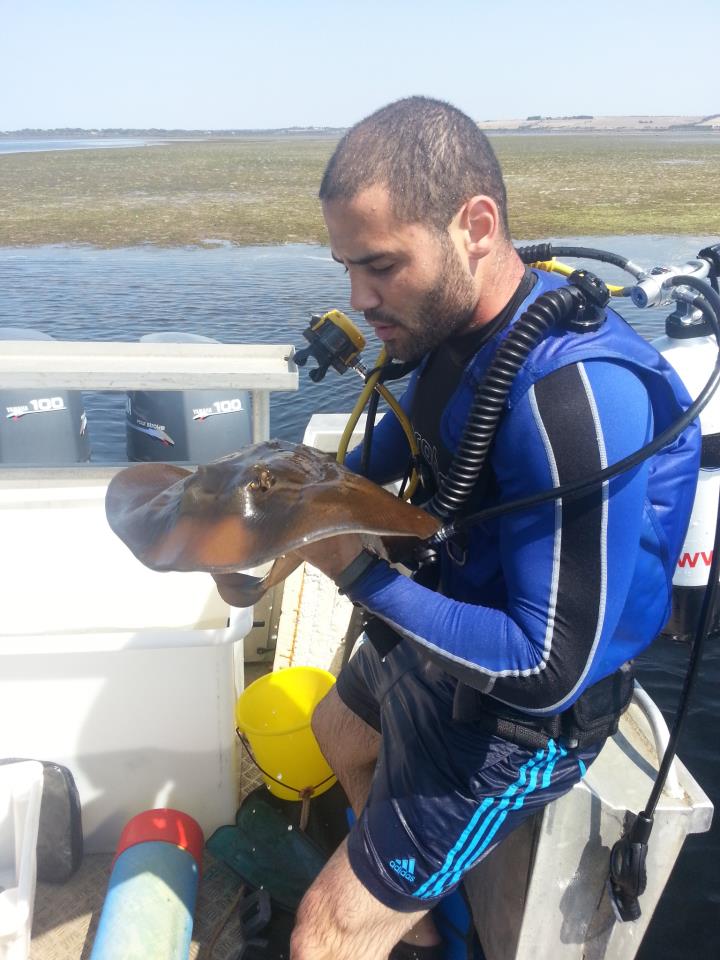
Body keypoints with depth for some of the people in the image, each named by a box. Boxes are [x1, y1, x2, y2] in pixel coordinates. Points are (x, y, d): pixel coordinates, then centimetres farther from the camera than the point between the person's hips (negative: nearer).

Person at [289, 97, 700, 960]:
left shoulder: (571, 393, -36)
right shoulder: (453, 317, -10)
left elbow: (550, 668, -33)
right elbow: (407, 435, 10)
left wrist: (360, 575, -32)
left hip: (512, 708, -9)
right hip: (442, 628, 9)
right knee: (339, 737, 35)